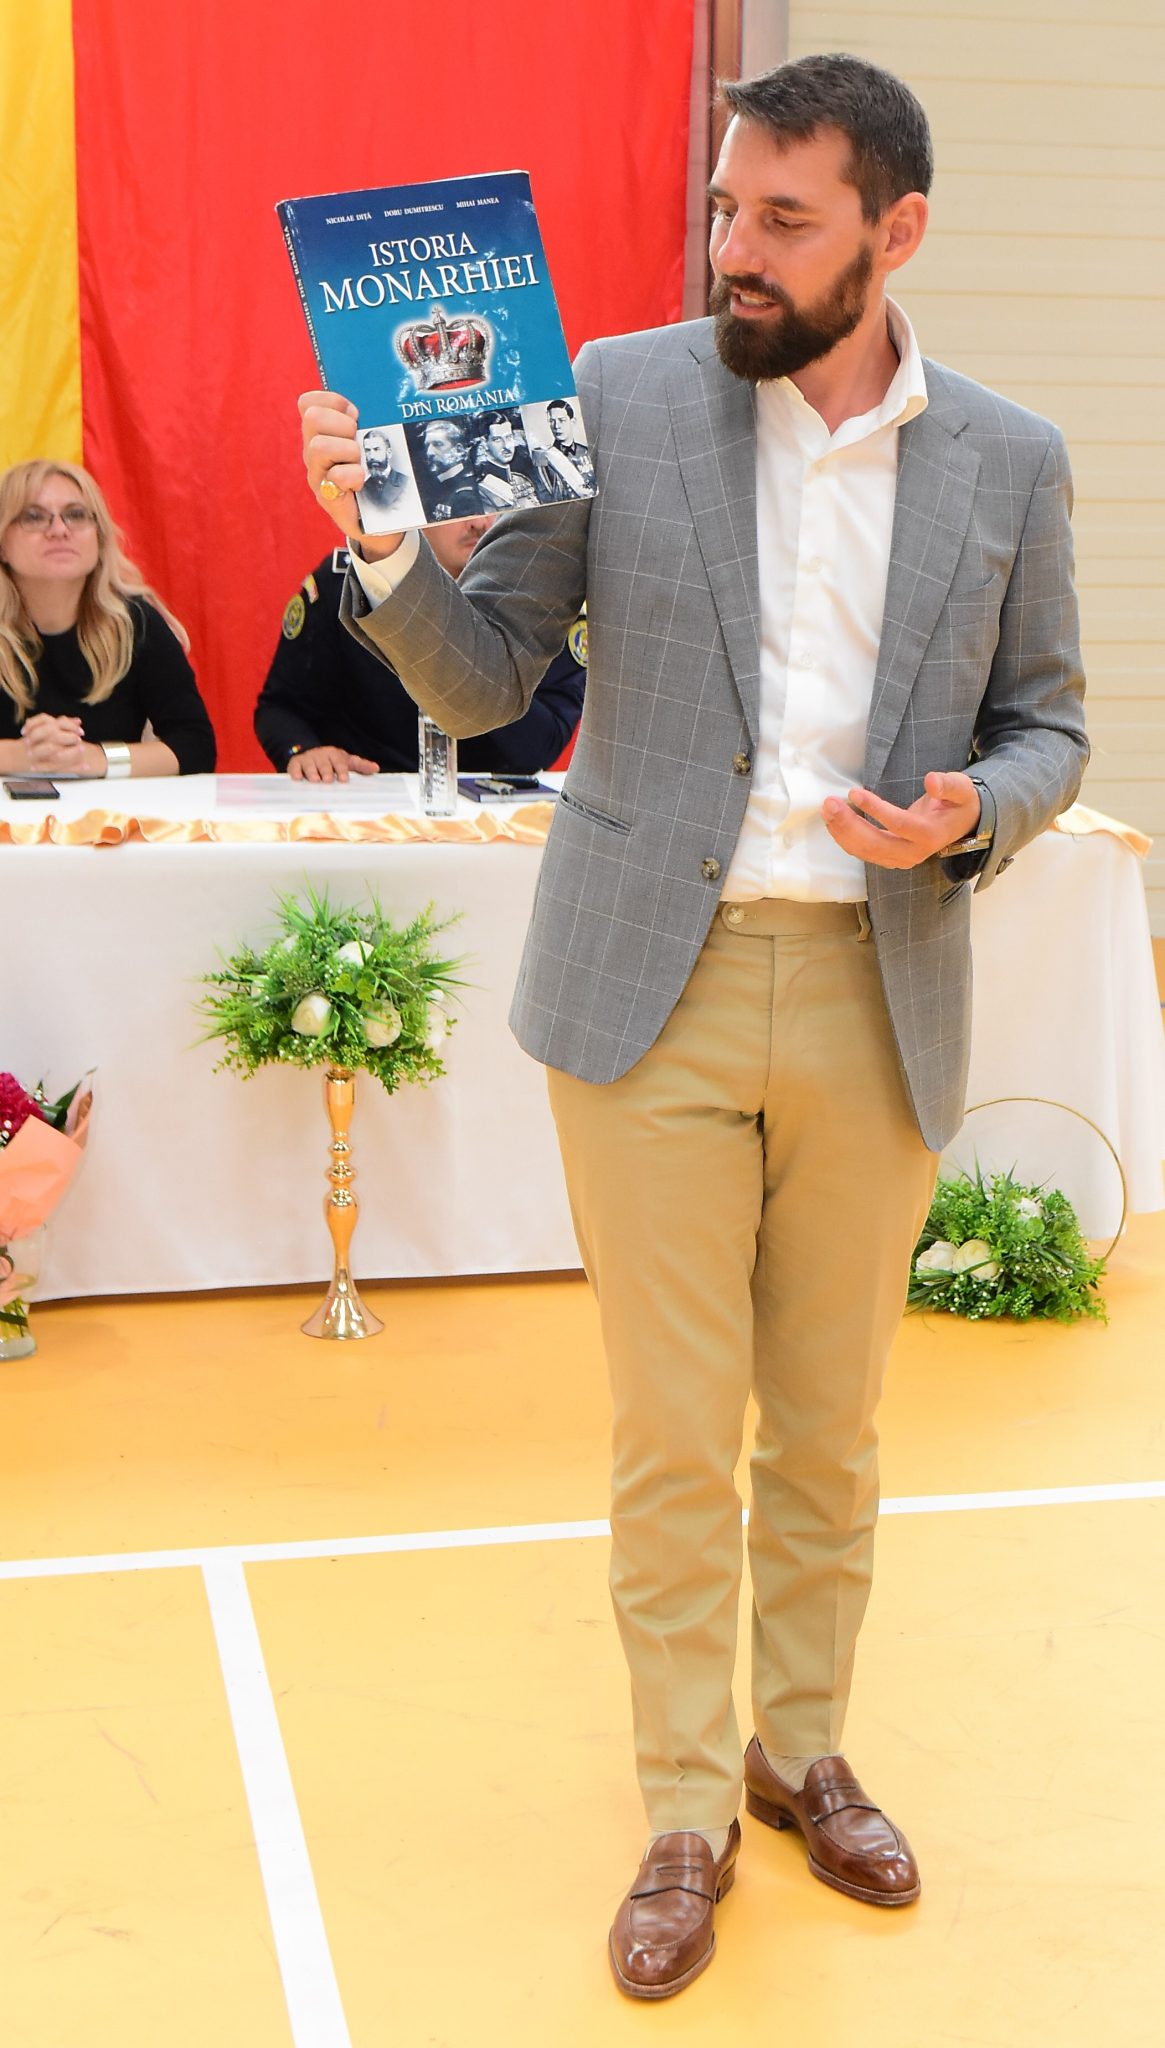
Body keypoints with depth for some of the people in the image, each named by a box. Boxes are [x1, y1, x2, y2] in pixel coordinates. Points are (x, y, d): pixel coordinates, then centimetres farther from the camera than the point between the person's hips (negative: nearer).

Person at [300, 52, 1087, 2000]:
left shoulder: (1010, 461, 4)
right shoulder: (618, 398, -1)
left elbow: (1045, 724, 12)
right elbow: (483, 676, 1)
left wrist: (969, 817, -10)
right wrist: (382, 540, -18)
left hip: (877, 999, 2)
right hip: (657, 984, -1)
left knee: (830, 1428, 14)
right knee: (674, 1437, 4)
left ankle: (802, 1748, 36)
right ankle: (686, 1812, 22)